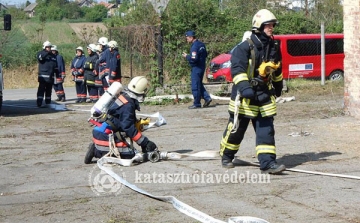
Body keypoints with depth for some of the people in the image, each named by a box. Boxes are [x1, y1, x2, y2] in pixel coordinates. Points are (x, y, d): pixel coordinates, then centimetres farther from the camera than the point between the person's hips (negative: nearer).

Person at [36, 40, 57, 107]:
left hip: (50, 76, 6)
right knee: (41, 89, -12)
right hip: (43, 76, -6)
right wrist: (46, 53, -27)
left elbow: (56, 66, 26)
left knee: (49, 90, 11)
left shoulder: (53, 56, 19)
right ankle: (39, 103, -15)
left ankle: (48, 103, 18)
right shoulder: (41, 53, 1)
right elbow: (39, 57, -24)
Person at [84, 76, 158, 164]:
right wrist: (145, 142, -19)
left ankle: (96, 150, 6)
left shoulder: (123, 96, 10)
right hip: (105, 136, -10)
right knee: (130, 155, -13)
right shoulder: (128, 105, -19)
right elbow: (128, 127, -22)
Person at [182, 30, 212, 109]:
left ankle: (197, 103, 3)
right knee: (199, 84, 19)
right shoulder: (201, 44, 11)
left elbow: (194, 59, -25)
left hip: (196, 68, -10)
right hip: (202, 66, 10)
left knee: (195, 86, -2)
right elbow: (205, 55, 21)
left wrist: (186, 56, -11)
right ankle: (207, 98, 12)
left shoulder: (194, 46, -19)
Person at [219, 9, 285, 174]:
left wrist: (278, 87, 30)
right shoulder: (245, 47, -13)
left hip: (264, 95, 5)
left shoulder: (274, 49, 9)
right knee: (237, 128, 5)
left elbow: (277, 71, 23)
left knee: (266, 129, -3)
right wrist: (243, 86, -32)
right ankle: (226, 156, 26)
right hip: (245, 95, -5)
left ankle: (267, 162, -5)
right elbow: (237, 68, -21)